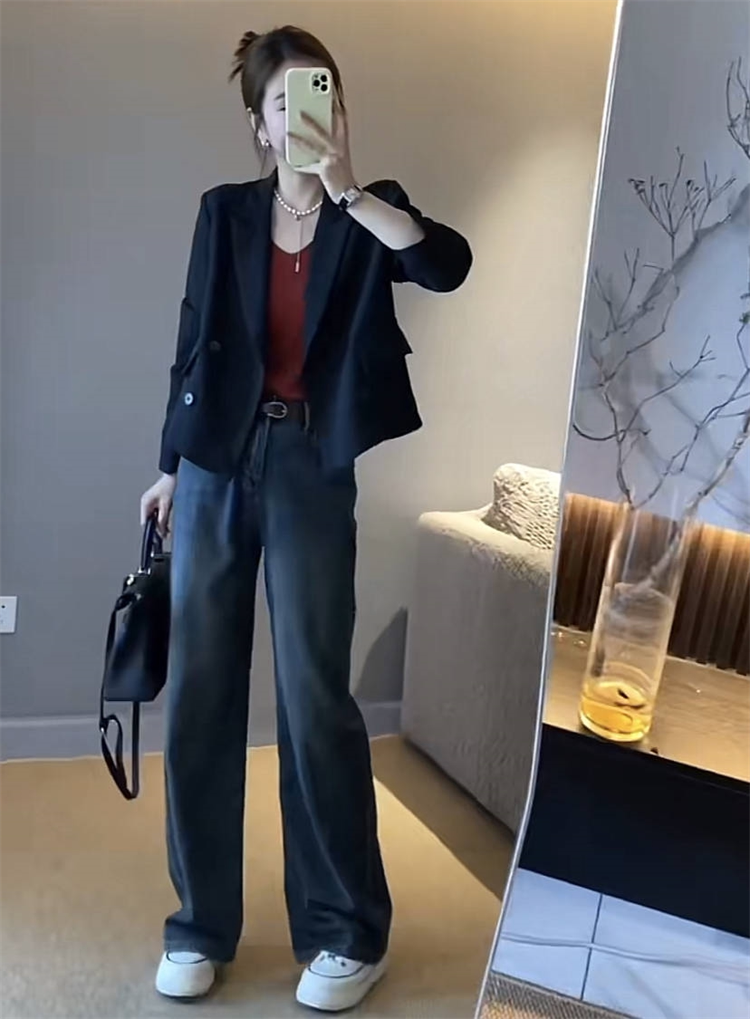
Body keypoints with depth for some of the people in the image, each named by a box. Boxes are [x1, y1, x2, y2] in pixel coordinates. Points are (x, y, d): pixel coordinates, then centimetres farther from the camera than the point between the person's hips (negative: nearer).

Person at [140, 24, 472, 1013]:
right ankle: (201, 922, 22)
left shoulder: (368, 212, 5)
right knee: (199, 691, 4)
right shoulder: (225, 212, 9)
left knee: (314, 696, -2)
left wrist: (347, 190, -19)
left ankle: (350, 929, 16)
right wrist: (168, 469, 11)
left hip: (310, 471, -2)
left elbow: (450, 265, -16)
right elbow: (192, 344, 11)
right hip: (216, 463, 3)